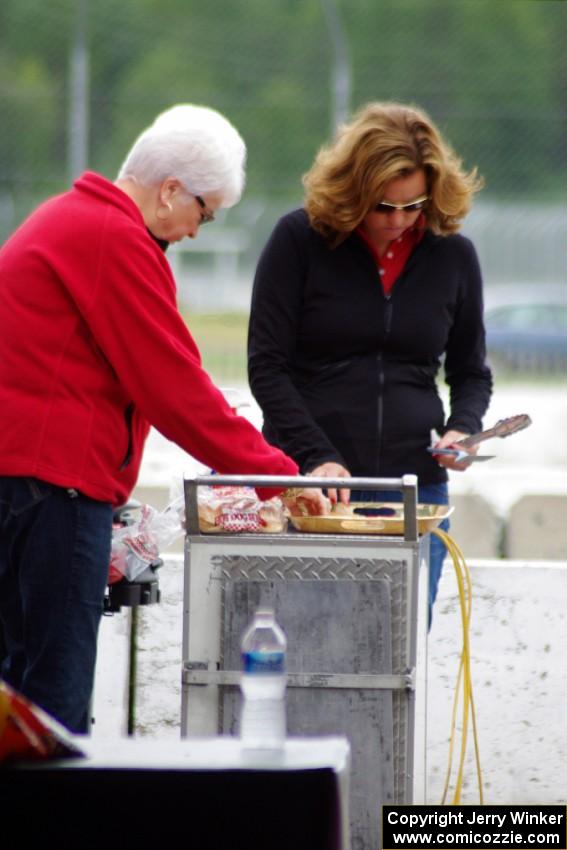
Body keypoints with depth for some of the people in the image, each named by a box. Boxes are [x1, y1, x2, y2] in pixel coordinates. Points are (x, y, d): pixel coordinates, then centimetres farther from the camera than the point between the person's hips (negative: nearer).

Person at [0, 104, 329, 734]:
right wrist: (276, 474, -7)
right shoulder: (114, 239, -12)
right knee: (57, 684, -11)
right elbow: (173, 386, -13)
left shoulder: (66, 220, 21)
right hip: (54, 480, -11)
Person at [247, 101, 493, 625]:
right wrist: (316, 458, -14)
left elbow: (471, 373, 18)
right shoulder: (299, 240, -1)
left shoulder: (452, 255, 7)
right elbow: (267, 366, -3)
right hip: (305, 484, -2)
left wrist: (462, 430, -4)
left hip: (416, 484, 2)